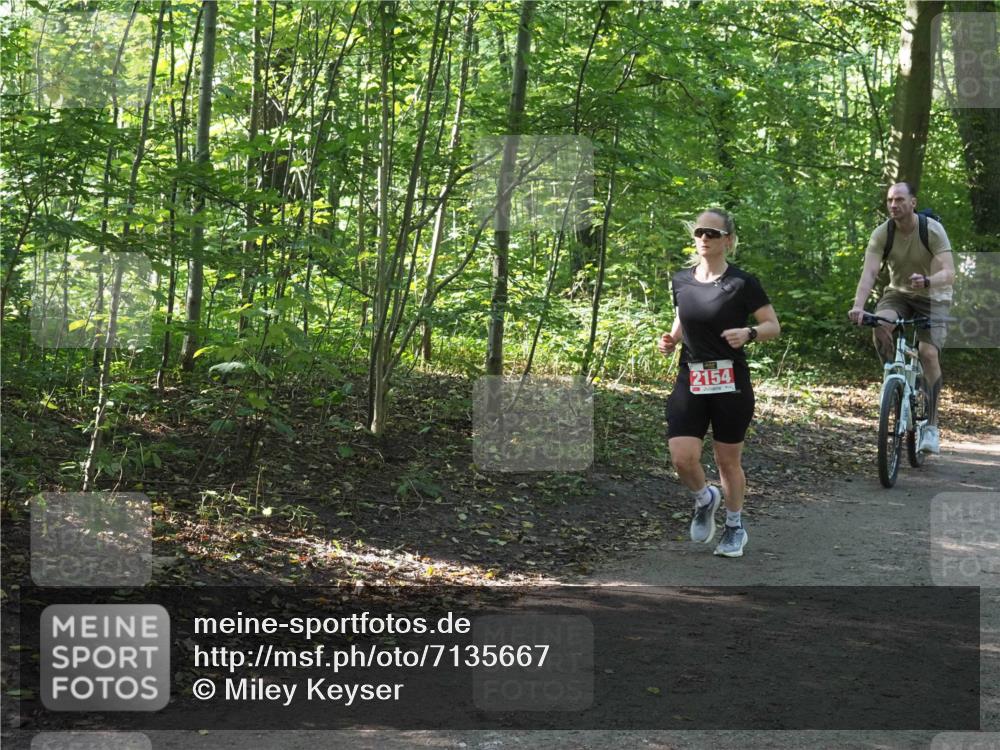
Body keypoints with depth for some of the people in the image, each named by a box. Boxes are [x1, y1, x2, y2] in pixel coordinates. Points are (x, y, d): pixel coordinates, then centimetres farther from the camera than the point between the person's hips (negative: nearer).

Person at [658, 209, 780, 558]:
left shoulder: (742, 283, -7)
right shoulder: (681, 280, 6)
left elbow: (773, 325, -3)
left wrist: (749, 333, -22)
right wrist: (670, 339, -1)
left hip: (730, 382, -3)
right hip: (690, 381, 3)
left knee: (728, 460, 7)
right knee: (682, 458, -11)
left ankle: (735, 526, 29)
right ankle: (705, 499, 22)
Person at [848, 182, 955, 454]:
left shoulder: (933, 230, -21)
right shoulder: (882, 233, -14)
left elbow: (949, 272, -30)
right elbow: (869, 271, -24)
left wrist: (926, 281, -53)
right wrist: (858, 305, -41)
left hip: (932, 297, -2)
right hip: (898, 293, 2)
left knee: (929, 353, -19)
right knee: (879, 325, -31)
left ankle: (931, 427, -10)